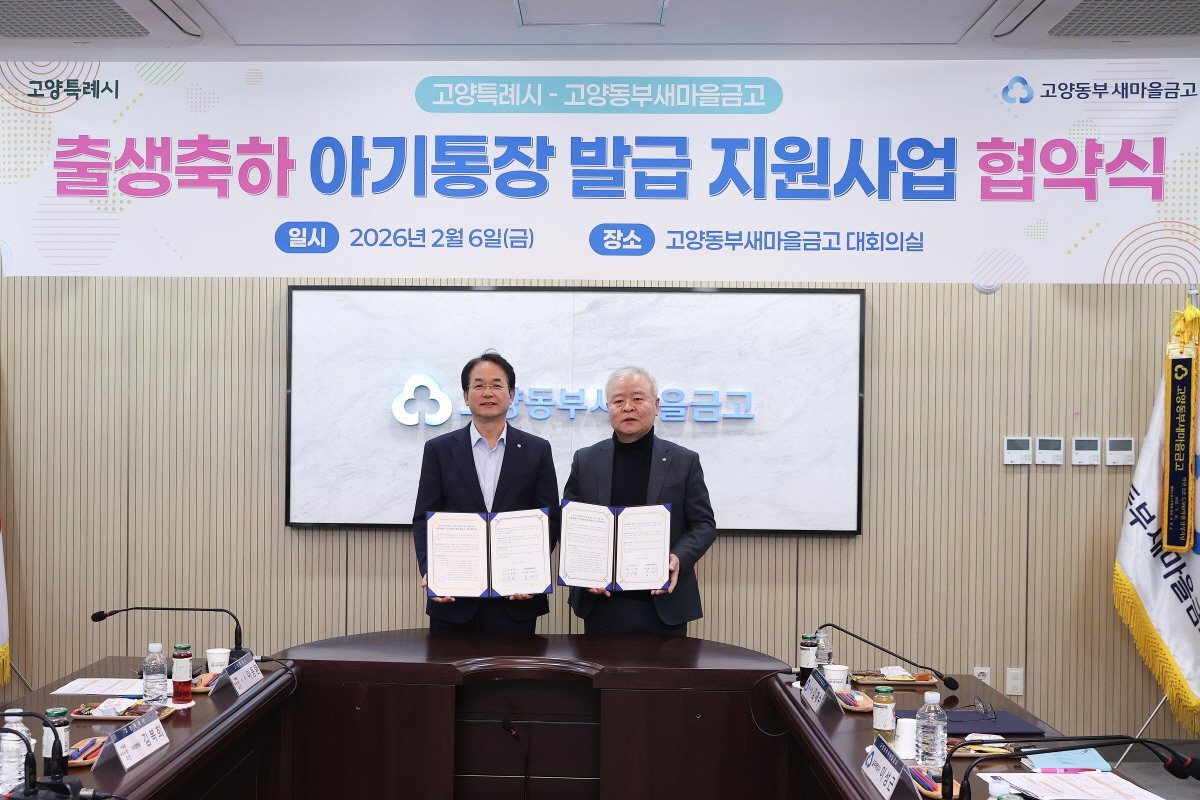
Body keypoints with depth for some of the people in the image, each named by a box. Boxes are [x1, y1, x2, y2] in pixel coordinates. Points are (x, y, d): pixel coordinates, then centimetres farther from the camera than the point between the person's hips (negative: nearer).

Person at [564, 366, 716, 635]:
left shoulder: (684, 462, 3)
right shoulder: (585, 460, 7)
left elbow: (703, 524, 3)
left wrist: (679, 559, -15)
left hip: (664, 606, -1)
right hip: (601, 602, 1)